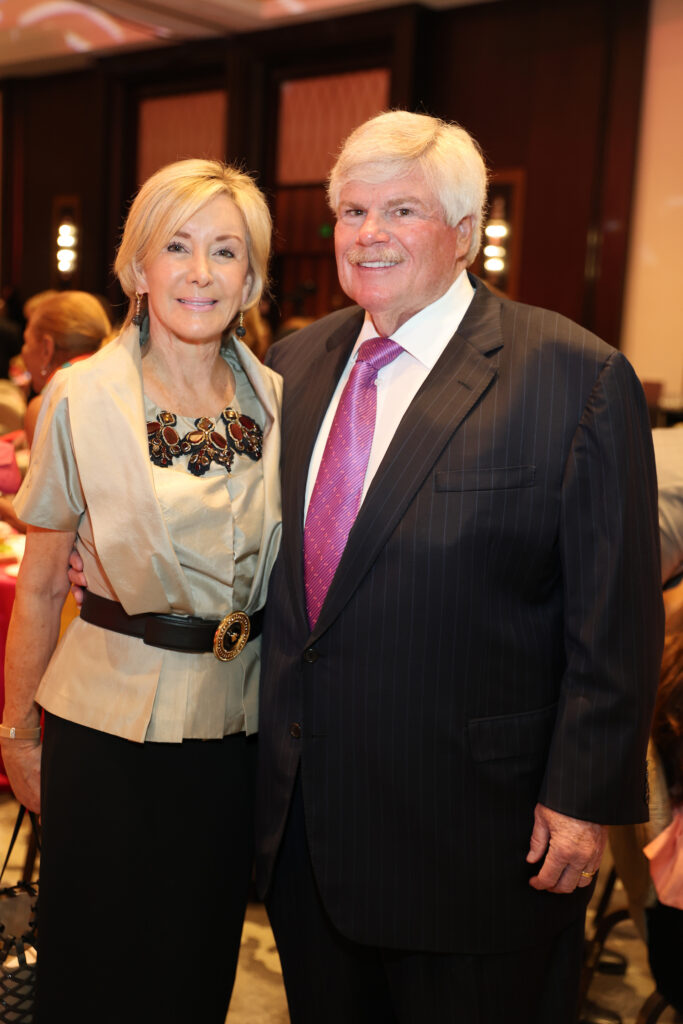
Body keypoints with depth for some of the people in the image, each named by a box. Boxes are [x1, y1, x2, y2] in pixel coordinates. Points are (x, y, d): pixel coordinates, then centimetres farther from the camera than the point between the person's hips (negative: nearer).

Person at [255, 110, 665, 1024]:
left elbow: (615, 622, -13)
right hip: (302, 819, 6)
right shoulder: (295, 364, 5)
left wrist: (584, 798, -13)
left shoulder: (576, 378, -14)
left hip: (472, 835, -5)